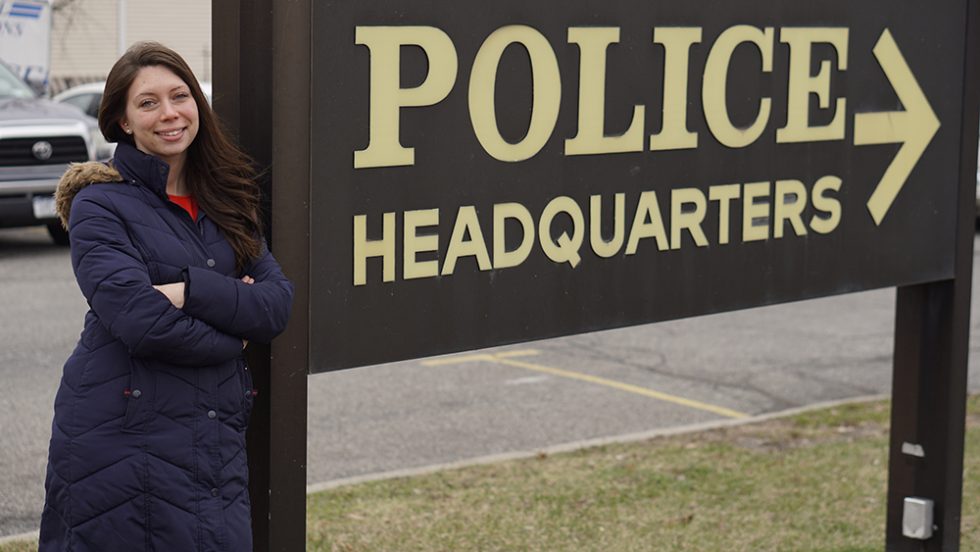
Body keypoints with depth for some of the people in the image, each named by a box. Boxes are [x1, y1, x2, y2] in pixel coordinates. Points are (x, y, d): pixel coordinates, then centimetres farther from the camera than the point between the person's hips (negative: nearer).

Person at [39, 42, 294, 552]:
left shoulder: (224, 201, 11)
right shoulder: (99, 205, -6)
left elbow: (277, 304, -1)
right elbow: (140, 320, -19)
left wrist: (191, 290, -16)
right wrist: (232, 335, -5)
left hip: (217, 439, 5)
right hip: (122, 440, -5)